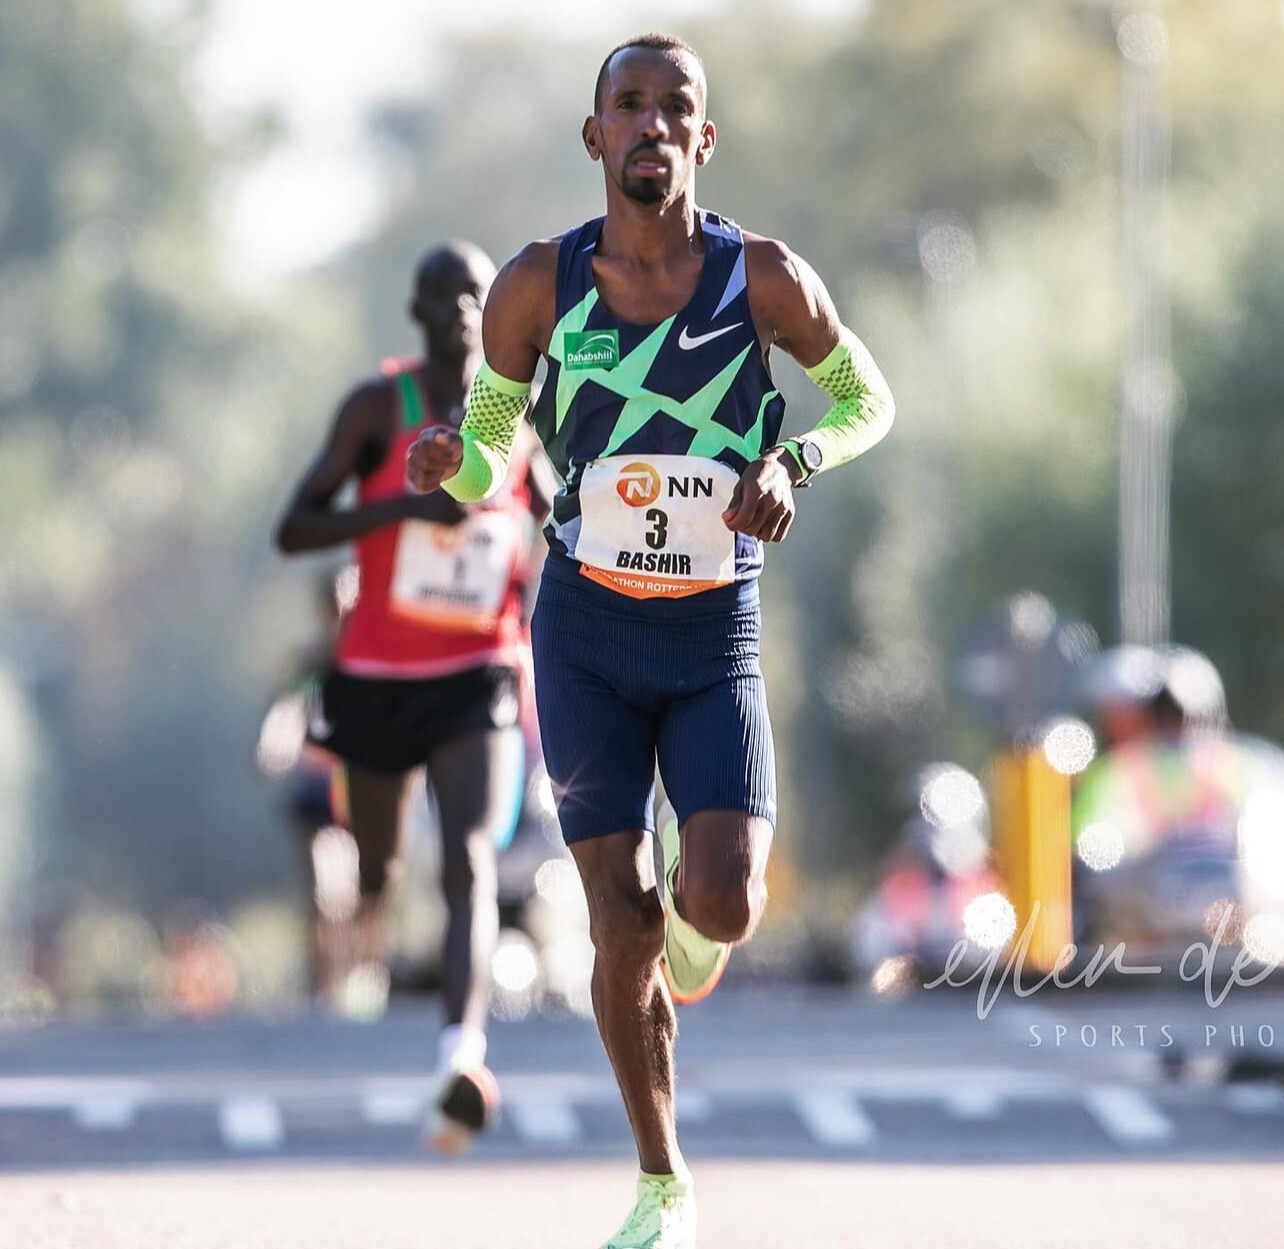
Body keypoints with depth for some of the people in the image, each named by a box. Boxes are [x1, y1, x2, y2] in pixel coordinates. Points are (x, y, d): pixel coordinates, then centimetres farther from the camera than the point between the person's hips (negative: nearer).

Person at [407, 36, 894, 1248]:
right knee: (623, 930, -4)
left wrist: (793, 461, -12)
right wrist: (448, 462, -17)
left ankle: (695, 890, 22)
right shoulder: (536, 285, -4)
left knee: (721, 906, -18)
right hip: (585, 635, 1)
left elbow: (868, 399, 9)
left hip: (715, 644, 0)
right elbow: (488, 447, 7)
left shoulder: (766, 278, -6)